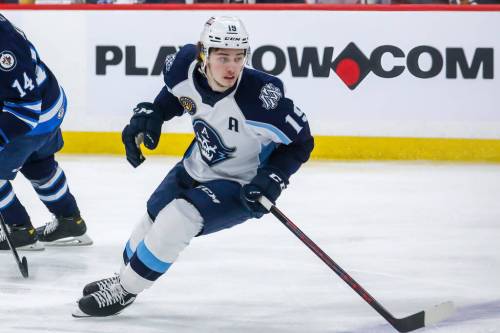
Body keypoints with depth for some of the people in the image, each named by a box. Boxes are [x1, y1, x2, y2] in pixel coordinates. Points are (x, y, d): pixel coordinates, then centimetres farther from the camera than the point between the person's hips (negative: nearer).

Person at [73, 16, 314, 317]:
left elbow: (300, 141, -20)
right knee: (152, 219, 20)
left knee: (177, 219, -24)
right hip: (196, 168, 6)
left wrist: (272, 179, -30)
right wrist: (149, 115, -7)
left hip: (241, 185, -6)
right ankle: (126, 276, 51)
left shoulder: (261, 96, -35)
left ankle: (123, 291, -3)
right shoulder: (186, 67, -20)